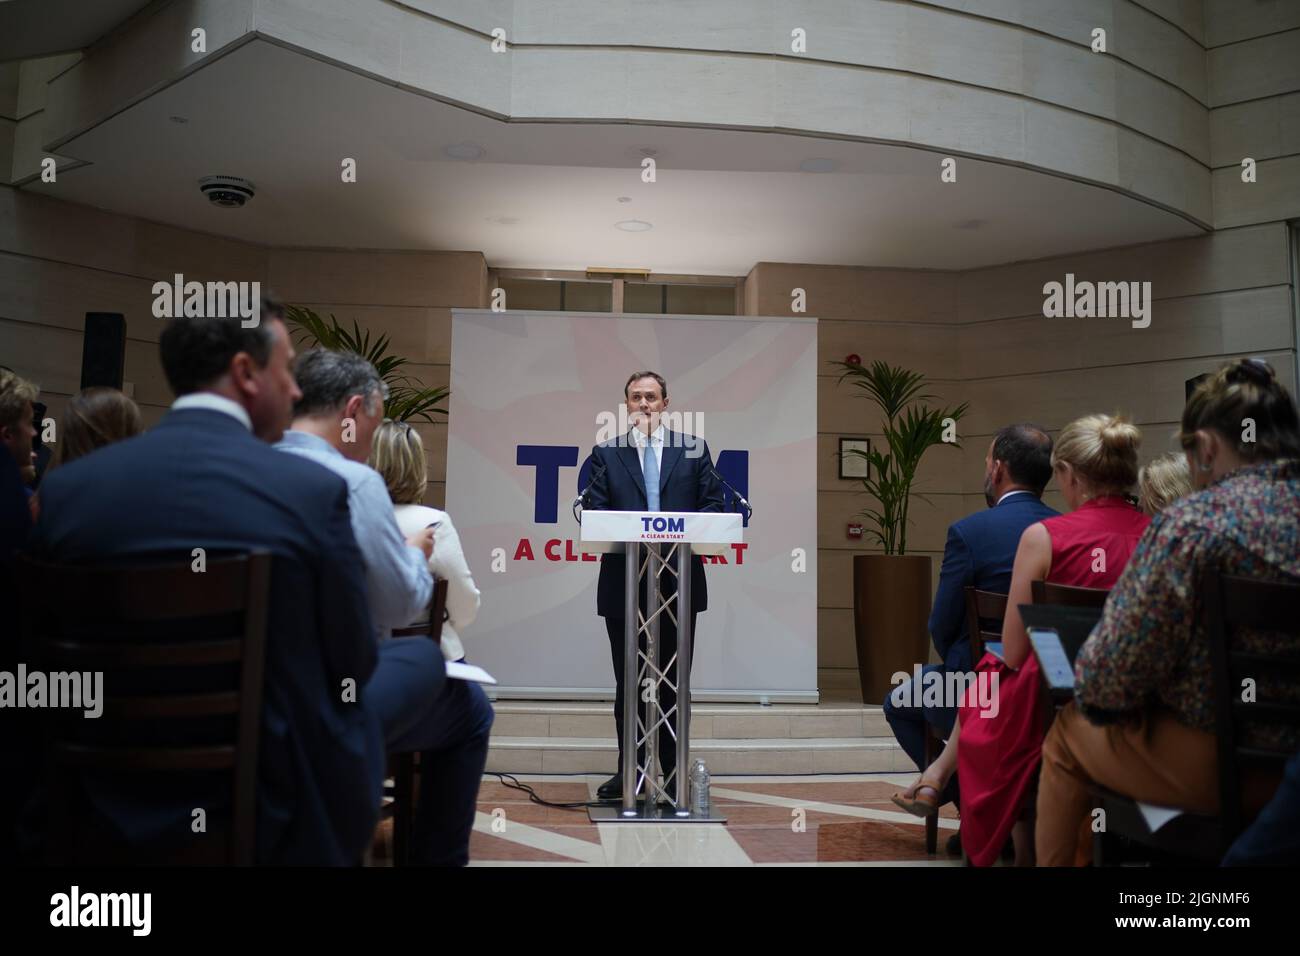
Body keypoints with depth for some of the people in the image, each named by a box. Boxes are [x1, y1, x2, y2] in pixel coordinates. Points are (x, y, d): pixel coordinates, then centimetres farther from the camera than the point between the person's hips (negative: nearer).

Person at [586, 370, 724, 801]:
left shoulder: (694, 449, 8)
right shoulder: (606, 453, 7)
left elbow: (712, 504, 4)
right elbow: (593, 511, 0)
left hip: (680, 581, 0)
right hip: (624, 583, 0)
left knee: (675, 681, 7)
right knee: (628, 681, 8)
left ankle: (674, 773, 17)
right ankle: (628, 771, 18)